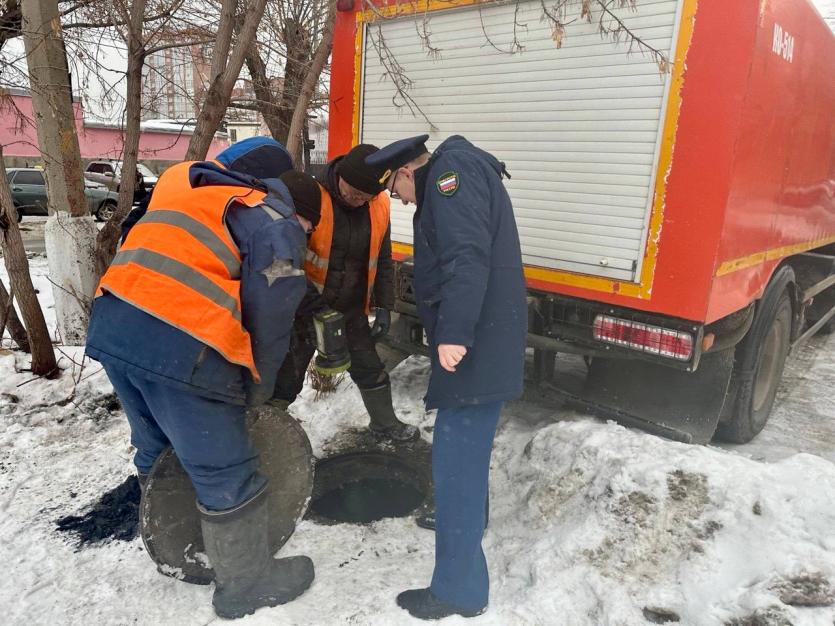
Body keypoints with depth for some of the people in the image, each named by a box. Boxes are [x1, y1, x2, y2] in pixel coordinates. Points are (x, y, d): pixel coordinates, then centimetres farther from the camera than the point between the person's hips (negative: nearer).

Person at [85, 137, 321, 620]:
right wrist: (259, 389, 12)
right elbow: (268, 320, -2)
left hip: (111, 326, 9)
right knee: (228, 477, 7)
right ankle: (247, 583, 25)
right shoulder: (278, 227, 2)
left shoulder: (195, 195, 27)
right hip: (180, 345, -9)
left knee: (156, 450, 28)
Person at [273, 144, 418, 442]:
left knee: (369, 366, 17)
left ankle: (384, 421, 39)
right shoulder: (310, 196, -20)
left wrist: (383, 307, 4)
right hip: (305, 306, -4)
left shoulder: (378, 205, -4)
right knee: (287, 374, 4)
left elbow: (382, 260, 6)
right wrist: (305, 293, -25)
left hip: (351, 306, 5)